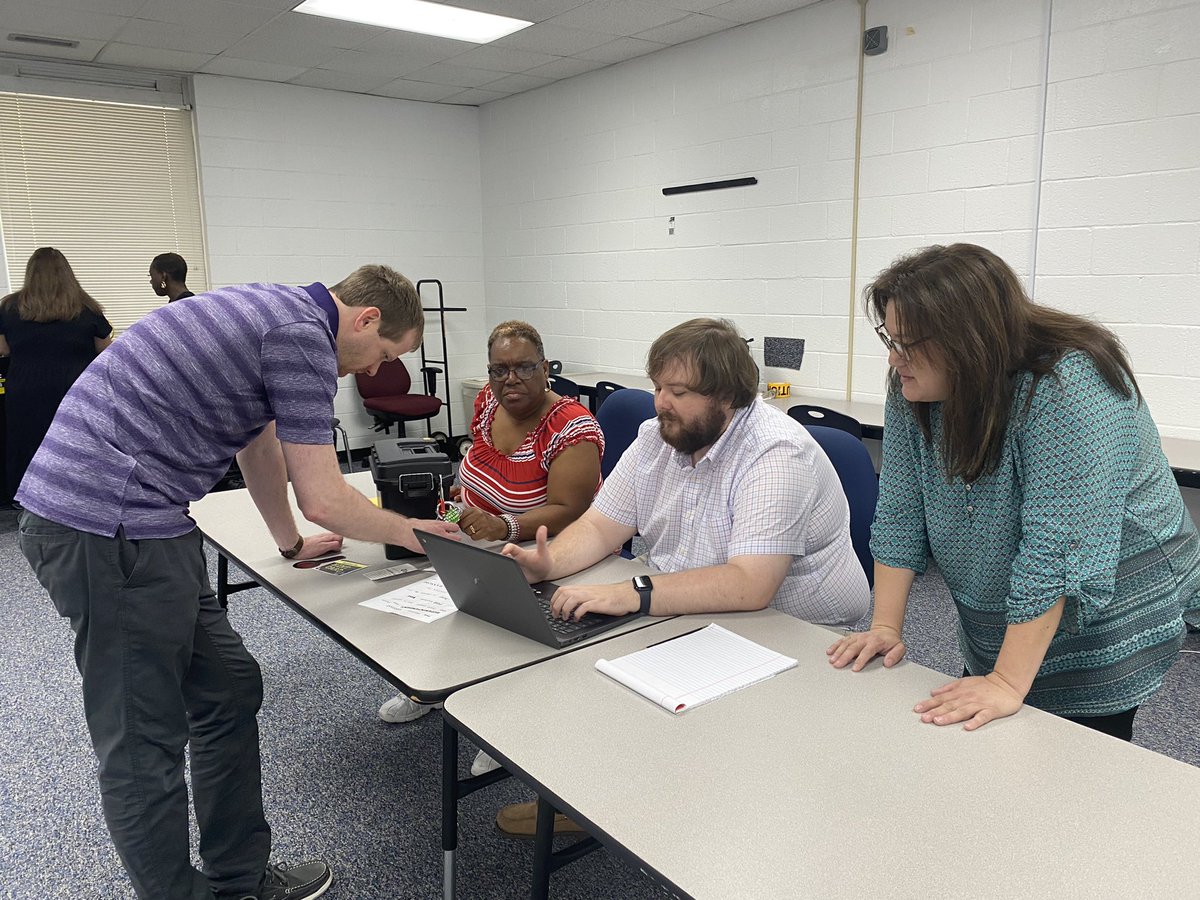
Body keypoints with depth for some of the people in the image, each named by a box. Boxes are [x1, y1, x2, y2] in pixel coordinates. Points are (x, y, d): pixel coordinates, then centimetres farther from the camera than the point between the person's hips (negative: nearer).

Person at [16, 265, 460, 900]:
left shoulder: (277, 314, 17)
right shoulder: (304, 334, -14)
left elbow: (260, 445, 29)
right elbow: (322, 499, -13)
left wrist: (292, 544, 39)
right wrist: (409, 532, 4)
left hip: (125, 519, 10)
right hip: (106, 525, -10)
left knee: (230, 693, 15)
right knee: (144, 744, 2)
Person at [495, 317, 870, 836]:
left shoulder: (777, 456, -23)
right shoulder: (658, 438, 2)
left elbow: (749, 585, -33)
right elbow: (602, 526, 2)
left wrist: (633, 595, -40)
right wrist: (548, 562, -19)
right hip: (688, 618, 8)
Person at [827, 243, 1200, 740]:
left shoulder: (1068, 387, -28)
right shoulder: (914, 389, -9)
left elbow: (1057, 551, -31)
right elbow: (900, 515, -5)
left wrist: (1008, 684, -31)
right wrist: (885, 628, -10)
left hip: (1104, 626, -5)